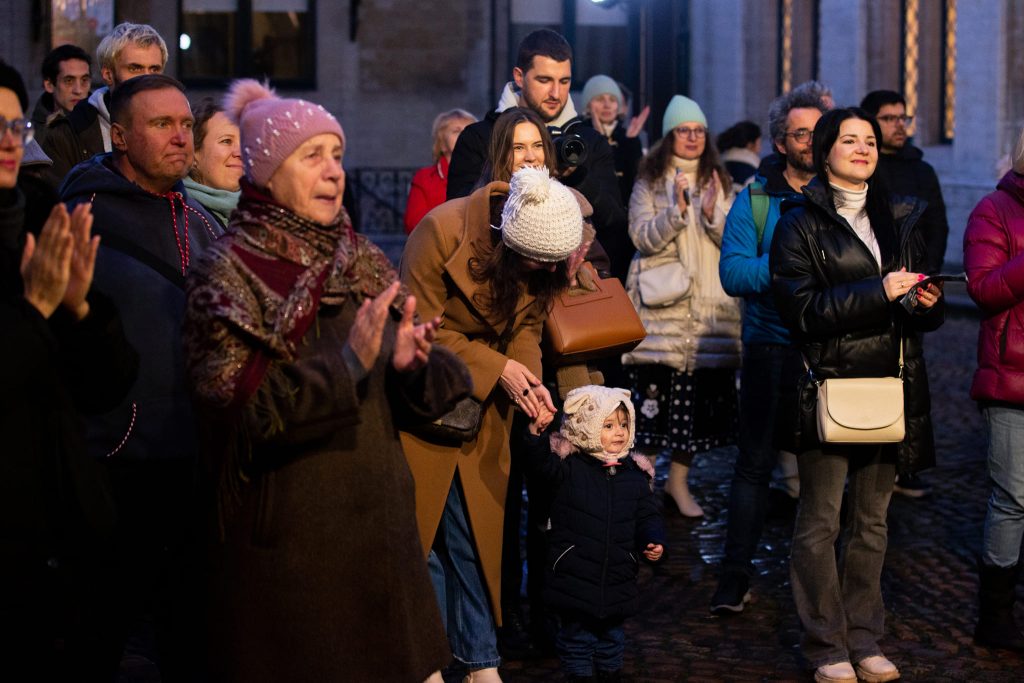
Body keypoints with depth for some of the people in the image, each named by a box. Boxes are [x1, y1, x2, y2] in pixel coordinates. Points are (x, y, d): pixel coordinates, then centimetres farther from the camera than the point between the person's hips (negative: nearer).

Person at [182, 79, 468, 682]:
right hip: (288, 533, -5)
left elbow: (399, 394, 10)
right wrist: (347, 360, -25)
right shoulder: (231, 274, -9)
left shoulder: (363, 261, 8)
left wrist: (409, 365, -14)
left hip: (378, 514, 6)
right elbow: (235, 411, -18)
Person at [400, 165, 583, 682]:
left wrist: (529, 381, -19)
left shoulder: (543, 257, -10)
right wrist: (498, 368, -25)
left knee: (476, 532, 7)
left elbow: (527, 326, 1)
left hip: (484, 409, 4)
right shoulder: (441, 232, -26)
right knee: (426, 529, 2)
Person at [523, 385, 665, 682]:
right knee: (577, 636, 7)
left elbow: (647, 516, 9)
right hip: (575, 577, -4)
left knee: (612, 635, 21)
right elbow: (540, 464, -24)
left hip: (617, 578, 4)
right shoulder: (570, 467, -7)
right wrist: (537, 433, -41)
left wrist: (654, 541, -10)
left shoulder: (635, 474, 4)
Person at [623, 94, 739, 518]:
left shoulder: (719, 182, 14)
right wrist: (676, 211, -20)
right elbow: (642, 237, -5)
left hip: (709, 308, 3)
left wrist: (713, 215, -12)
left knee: (699, 396, 2)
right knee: (654, 393, -6)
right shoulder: (649, 182, 6)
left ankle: (679, 481, 14)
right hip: (661, 305, -3)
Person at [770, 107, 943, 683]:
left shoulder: (901, 220, 15)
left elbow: (928, 309, 20)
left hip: (891, 389, 5)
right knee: (821, 521, -1)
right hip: (830, 385, -4)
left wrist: (928, 303, -4)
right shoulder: (800, 225, 0)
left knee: (873, 518, 9)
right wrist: (879, 292, -18)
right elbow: (801, 307, -13)